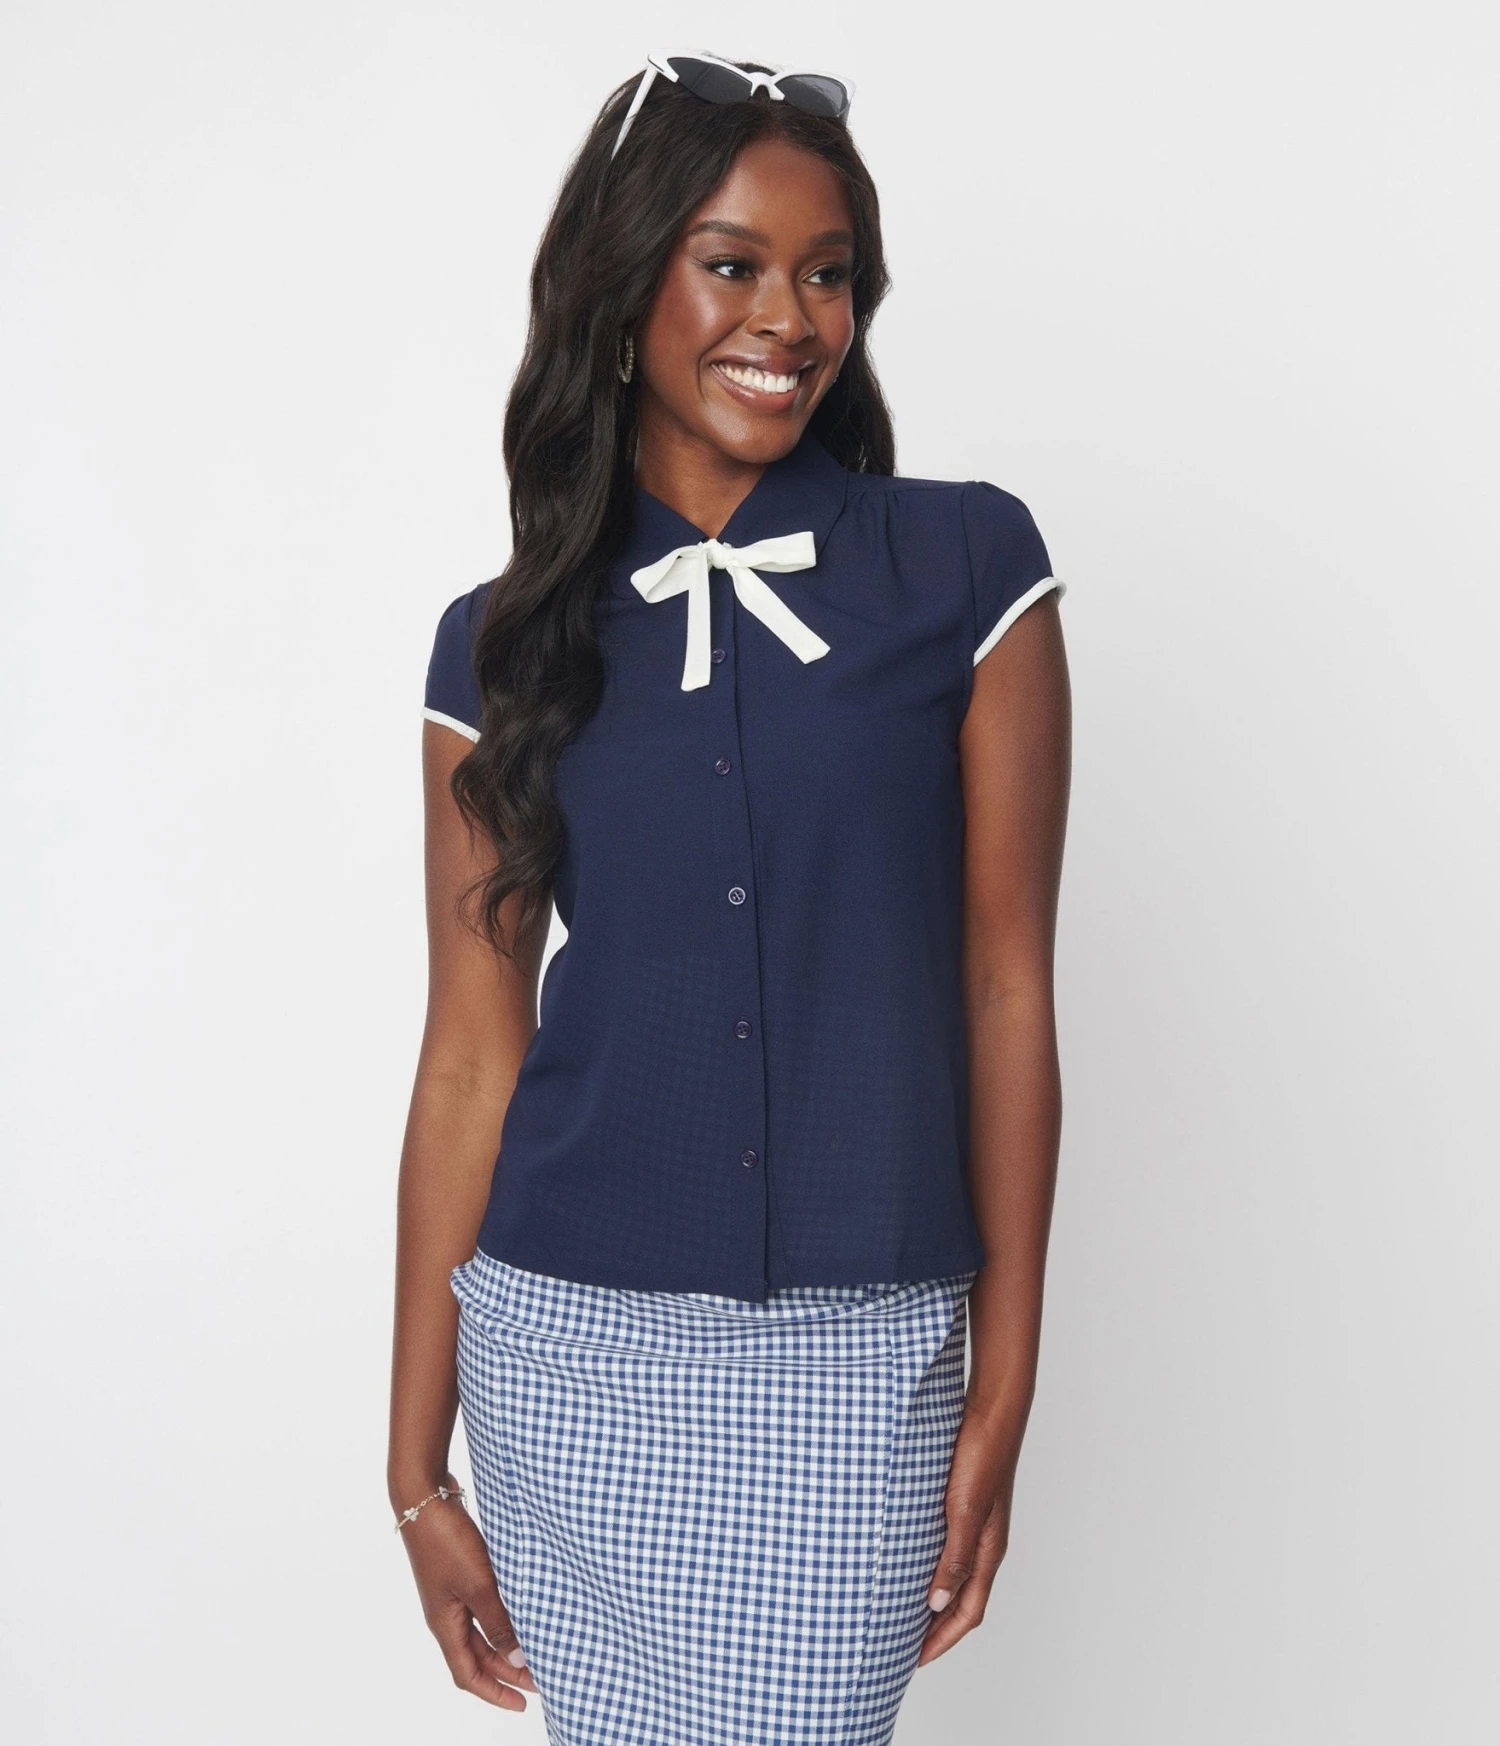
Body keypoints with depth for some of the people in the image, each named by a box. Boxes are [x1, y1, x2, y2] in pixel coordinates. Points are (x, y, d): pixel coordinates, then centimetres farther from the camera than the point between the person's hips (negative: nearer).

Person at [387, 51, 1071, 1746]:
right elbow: (472, 1054, 2)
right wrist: (418, 1467, 4)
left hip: (856, 1366, -1)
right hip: (565, 1351, 2)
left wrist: (1003, 1392, -1)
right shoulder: (504, 648, 2)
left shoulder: (969, 569, -2)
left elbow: (1006, 987, -1)